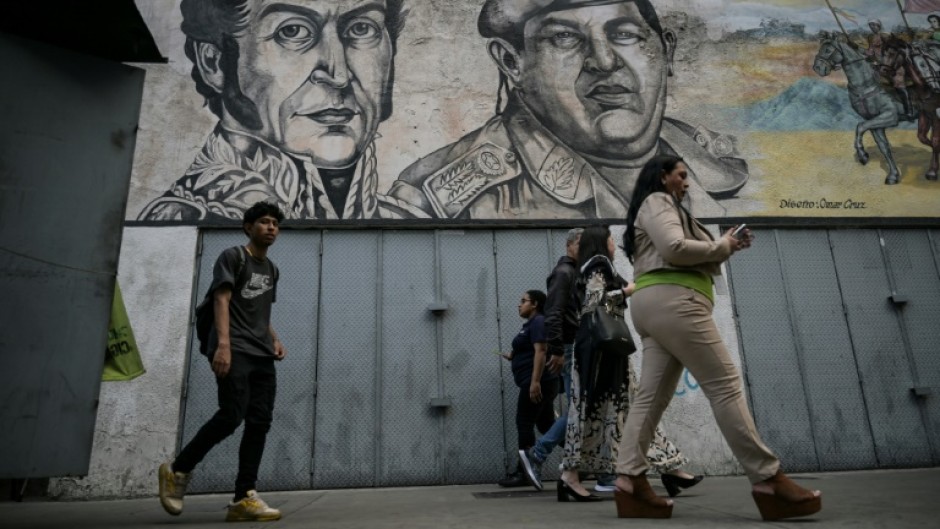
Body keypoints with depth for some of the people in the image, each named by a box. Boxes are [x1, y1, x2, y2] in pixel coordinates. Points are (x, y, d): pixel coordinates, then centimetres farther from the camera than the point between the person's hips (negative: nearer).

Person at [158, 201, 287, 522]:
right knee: (232, 415, -17)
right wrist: (223, 344, -22)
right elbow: (222, 301, -9)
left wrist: (275, 341, 11)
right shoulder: (233, 257, 3)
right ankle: (177, 470, 5)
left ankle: (243, 498, -3)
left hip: (262, 355, 7)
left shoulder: (271, 270, 24)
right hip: (234, 351, -7)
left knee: (259, 422, -4)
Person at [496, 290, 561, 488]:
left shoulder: (538, 322, -10)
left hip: (537, 382, -10)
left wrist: (535, 382, -27)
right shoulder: (532, 323, 21)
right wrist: (514, 357, 12)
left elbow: (540, 351, -21)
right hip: (539, 382, 10)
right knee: (546, 424, 11)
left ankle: (523, 473, -1)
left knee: (524, 424, -6)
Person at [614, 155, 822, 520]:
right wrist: (720, 246, 0)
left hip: (655, 305, 10)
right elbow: (675, 249, -14)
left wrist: (725, 248, 18)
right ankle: (768, 481, -7)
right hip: (672, 301, -10)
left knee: (651, 396, -1)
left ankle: (630, 482, -7)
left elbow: (688, 260, 28)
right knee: (724, 385, -10)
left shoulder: (658, 207, 33)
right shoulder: (657, 201, 3)